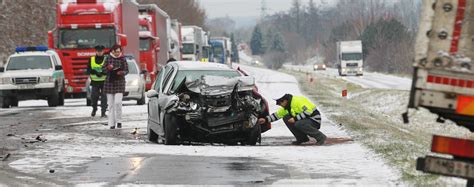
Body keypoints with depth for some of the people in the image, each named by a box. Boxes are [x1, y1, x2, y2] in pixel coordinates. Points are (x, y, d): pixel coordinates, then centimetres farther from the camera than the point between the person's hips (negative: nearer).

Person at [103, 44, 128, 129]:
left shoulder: (123, 59, 1)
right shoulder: (108, 59, 4)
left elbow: (126, 70, 3)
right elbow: (103, 68, 8)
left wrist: (122, 72, -18)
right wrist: (108, 68, -14)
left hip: (119, 82, -2)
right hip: (109, 82, 2)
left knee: (118, 102, -15)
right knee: (111, 104, 3)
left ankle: (119, 121, 2)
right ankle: (112, 124, 8)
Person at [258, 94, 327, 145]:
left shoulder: (297, 101, -22)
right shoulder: (287, 106, 7)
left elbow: (308, 111, -29)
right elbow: (277, 114, 13)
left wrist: (295, 119, -27)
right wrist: (266, 119, 2)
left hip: (314, 120, -9)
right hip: (305, 119, 9)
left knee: (298, 124, -35)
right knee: (286, 118, 1)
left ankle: (320, 137, -19)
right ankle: (302, 138, 6)